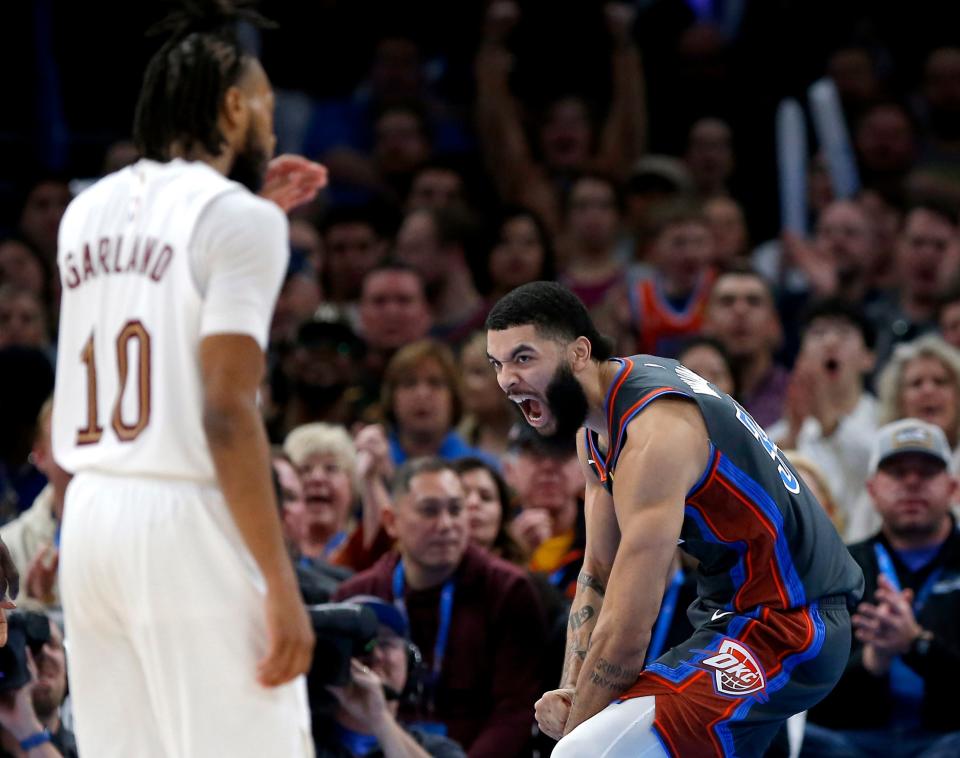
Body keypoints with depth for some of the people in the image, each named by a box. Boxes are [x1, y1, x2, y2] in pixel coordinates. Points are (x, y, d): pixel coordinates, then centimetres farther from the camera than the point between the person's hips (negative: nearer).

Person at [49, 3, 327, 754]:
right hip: (188, 523, -7)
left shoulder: (87, 212, 13)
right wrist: (282, 587, -15)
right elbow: (227, 415, -15)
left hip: (90, 514, 8)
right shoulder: (237, 216, -8)